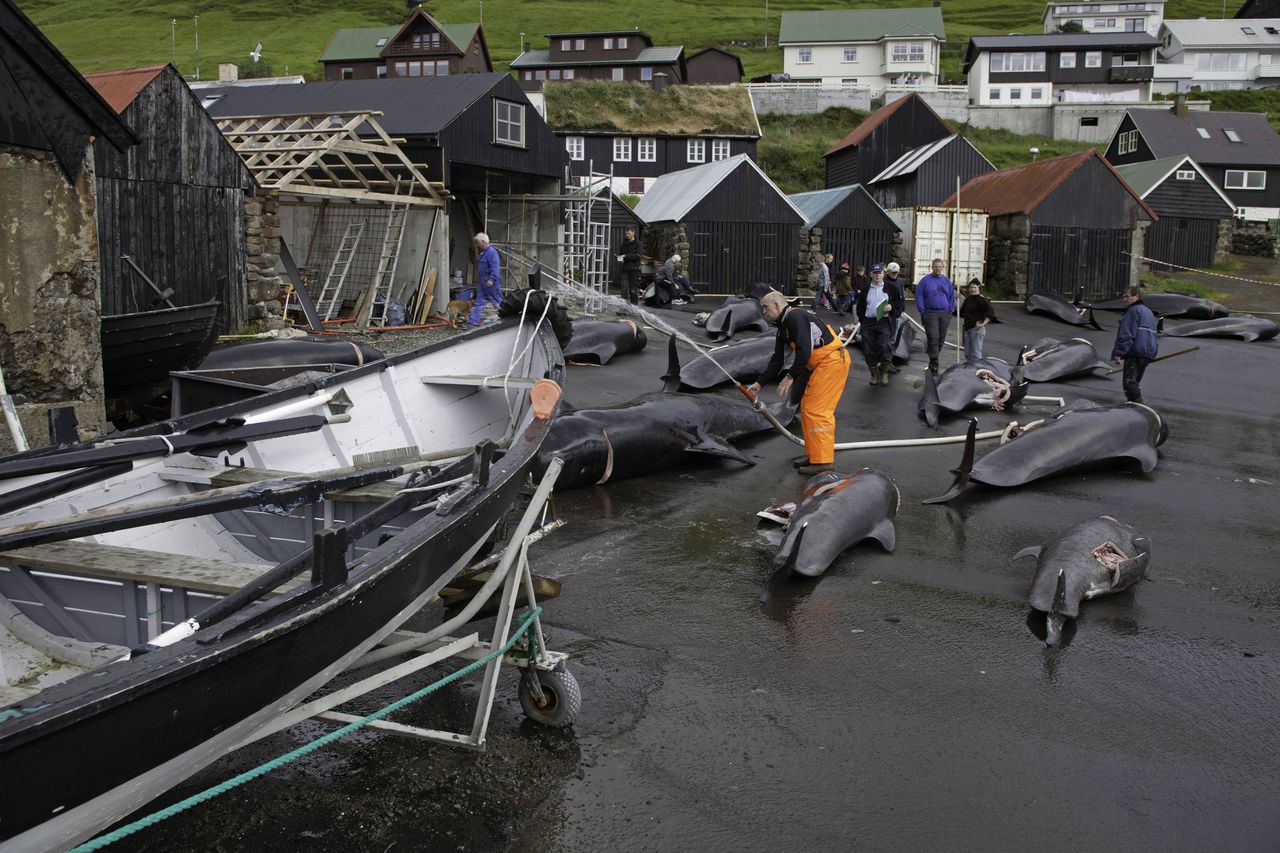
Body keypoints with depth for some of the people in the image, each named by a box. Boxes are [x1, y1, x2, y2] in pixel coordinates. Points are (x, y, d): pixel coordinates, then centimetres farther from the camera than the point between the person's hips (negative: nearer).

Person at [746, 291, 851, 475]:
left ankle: (823, 461, -7)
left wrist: (790, 376, -18)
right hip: (821, 364, 10)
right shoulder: (783, 328, 17)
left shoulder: (796, 317, -16)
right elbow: (777, 360, 19)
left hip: (832, 360, -10)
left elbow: (804, 351, -25)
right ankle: (814, 454, 24)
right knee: (807, 407, 14)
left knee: (816, 410, -11)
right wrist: (759, 383, 14)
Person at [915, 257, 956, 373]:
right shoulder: (925, 280, 0)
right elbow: (919, 296, -2)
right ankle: (934, 363, -12)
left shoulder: (947, 281, 12)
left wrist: (950, 311, 7)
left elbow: (952, 297, 17)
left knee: (941, 338, 7)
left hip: (944, 314, 4)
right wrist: (922, 311, -8)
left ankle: (933, 358, 21)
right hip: (930, 313, -4)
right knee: (933, 337, -13)